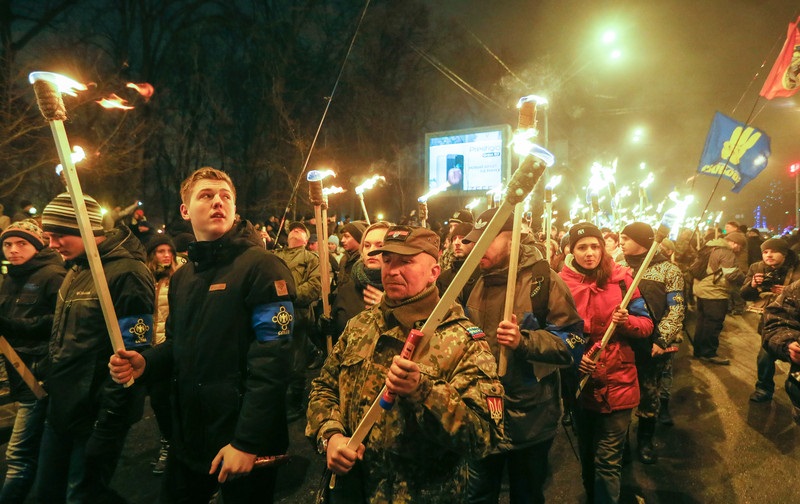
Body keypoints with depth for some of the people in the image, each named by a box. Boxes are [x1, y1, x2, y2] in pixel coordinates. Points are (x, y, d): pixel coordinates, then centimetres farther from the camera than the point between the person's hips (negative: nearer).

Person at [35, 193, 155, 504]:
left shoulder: (127, 274, -20)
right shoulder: (75, 271, 10)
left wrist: (106, 431, -20)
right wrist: (50, 381, 13)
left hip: (95, 418, -9)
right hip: (61, 409, 9)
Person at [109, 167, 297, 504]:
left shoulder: (261, 266, -14)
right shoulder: (181, 277, 10)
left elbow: (271, 358, -21)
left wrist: (247, 442, -22)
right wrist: (144, 363, -1)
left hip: (245, 443, -6)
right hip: (188, 438, 7)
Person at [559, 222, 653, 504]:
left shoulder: (621, 278, -5)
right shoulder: (562, 282, -5)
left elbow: (647, 325, -1)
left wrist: (627, 320, -21)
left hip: (617, 382, -2)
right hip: (580, 381, 2)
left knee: (607, 459, 0)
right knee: (586, 452, 21)